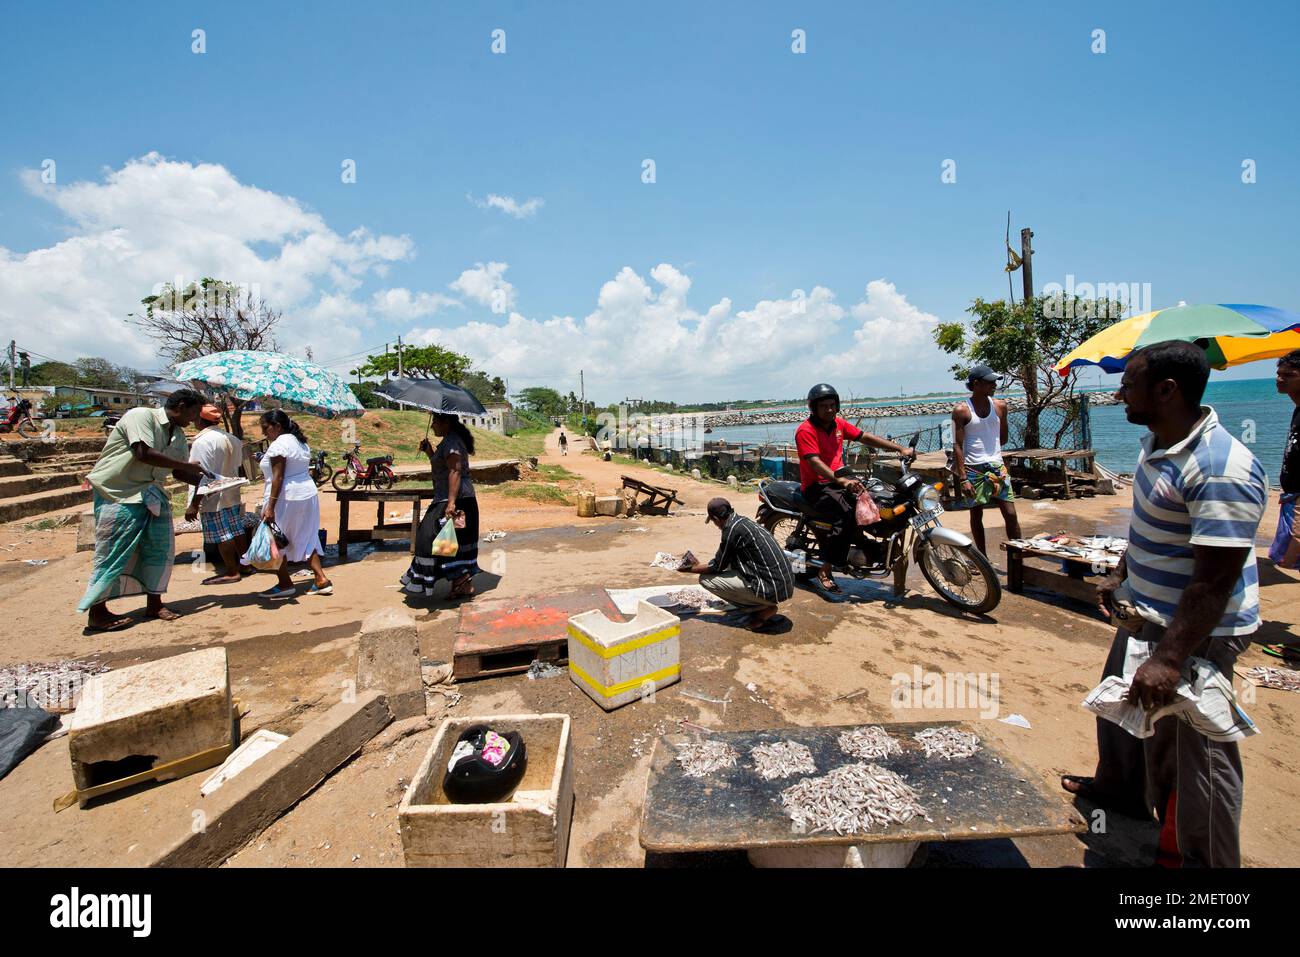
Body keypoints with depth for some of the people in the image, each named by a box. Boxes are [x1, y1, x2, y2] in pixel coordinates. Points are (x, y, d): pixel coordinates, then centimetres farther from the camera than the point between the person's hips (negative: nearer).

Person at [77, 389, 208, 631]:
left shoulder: (178, 435, 10)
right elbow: (144, 454, -26)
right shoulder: (141, 416, -14)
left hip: (152, 496, 8)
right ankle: (96, 613, 7)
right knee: (113, 553, -4)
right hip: (118, 492, -8)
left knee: (161, 548, 4)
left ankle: (154, 604, 15)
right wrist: (187, 465, -20)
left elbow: (179, 472, 13)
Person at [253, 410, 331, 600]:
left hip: (286, 498, -9)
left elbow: (278, 477, -20)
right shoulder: (301, 442, 13)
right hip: (308, 495, 9)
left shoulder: (278, 445, -14)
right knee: (306, 540, 12)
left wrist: (270, 506, -21)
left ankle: (285, 585, 10)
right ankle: (321, 580, 8)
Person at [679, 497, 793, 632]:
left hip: (772, 590, -9)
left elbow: (717, 567, -3)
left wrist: (690, 569, 11)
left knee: (705, 579, -4)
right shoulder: (744, 521, 13)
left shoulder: (732, 529, -13)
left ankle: (764, 610, -2)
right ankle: (766, 605, 14)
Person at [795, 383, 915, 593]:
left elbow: (866, 437, 11)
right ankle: (825, 572, -25)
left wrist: (900, 449, 2)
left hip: (840, 478, 8)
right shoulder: (805, 430, -14)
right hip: (816, 485, -8)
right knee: (845, 516, -31)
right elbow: (815, 463, -27)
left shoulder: (838, 424, 9)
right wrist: (840, 481, -41)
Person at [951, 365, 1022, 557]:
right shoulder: (961, 410, -6)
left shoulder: (1000, 406, 6)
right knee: (976, 515, 9)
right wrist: (963, 478, -14)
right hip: (973, 470, -3)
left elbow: (1003, 438, 20)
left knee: (1010, 514, -1)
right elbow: (957, 445, -9)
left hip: (997, 467, 3)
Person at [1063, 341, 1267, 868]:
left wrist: (1169, 660, -29)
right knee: (1123, 702, 27)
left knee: (1197, 750, 5)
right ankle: (1116, 783, 50)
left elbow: (1215, 582, -29)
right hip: (1147, 615, 10)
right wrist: (1119, 575, 20)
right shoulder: (1158, 441, 2)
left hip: (1196, 632, -10)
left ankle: (1208, 860, 26)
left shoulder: (1220, 471, -29)